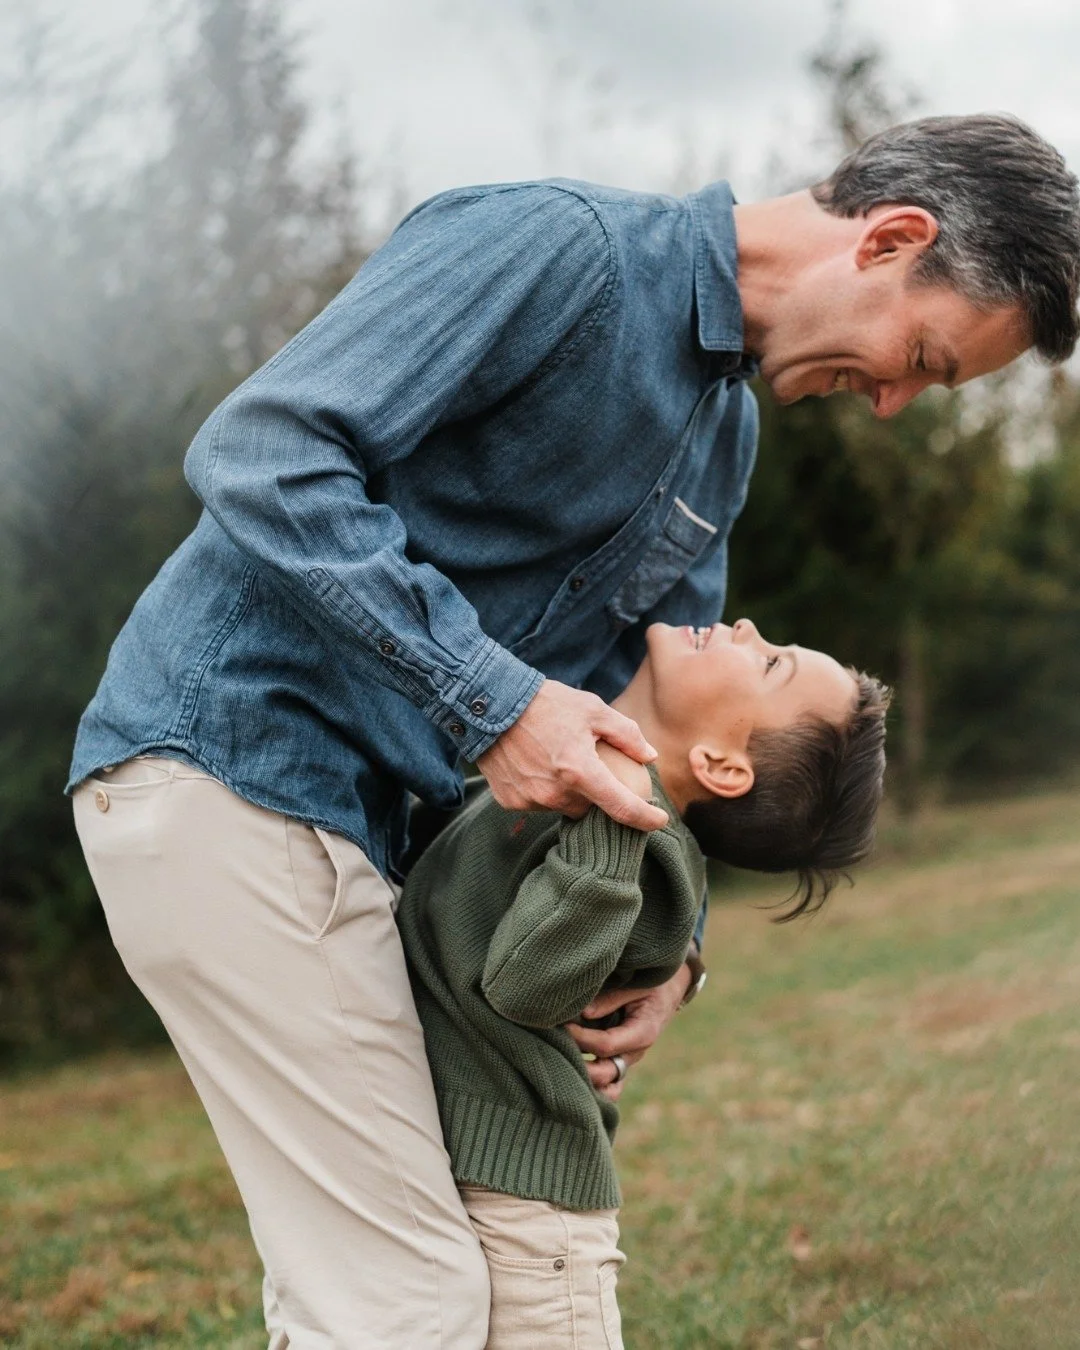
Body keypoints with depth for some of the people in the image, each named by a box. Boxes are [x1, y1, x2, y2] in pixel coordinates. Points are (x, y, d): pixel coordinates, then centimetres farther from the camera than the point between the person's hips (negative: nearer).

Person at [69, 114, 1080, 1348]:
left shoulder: (727, 437, 14)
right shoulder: (552, 248, -15)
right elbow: (258, 451, -24)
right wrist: (492, 700, -27)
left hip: (354, 806, 9)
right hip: (228, 753, -9)